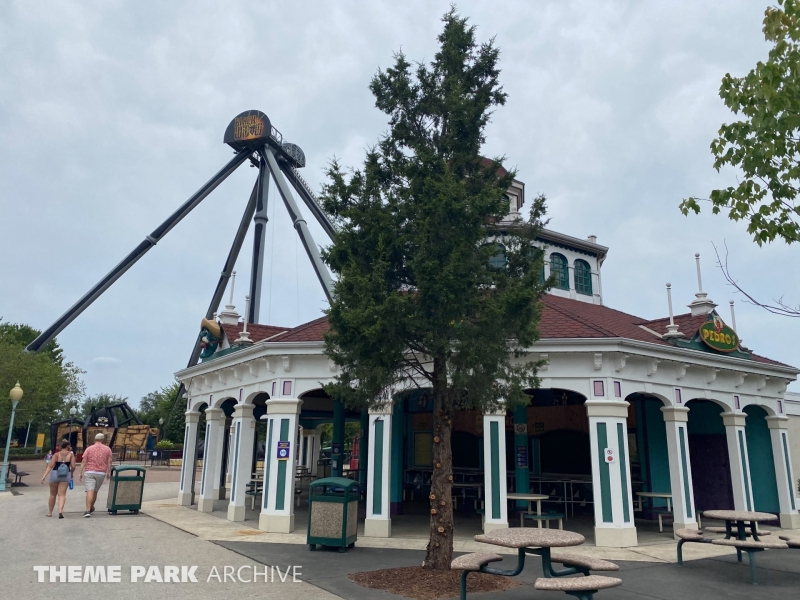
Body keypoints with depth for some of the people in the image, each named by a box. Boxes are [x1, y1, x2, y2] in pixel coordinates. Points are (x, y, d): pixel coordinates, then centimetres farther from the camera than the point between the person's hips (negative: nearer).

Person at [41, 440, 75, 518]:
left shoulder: (56, 454, 0)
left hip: (55, 474, 1)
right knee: (62, 495, -3)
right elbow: (73, 467, -5)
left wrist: (44, 476, -12)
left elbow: (50, 466, -10)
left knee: (53, 494, 17)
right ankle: (60, 511, -24)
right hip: (65, 475, -1)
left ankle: (50, 512, 28)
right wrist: (71, 473, 15)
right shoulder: (71, 455, 0)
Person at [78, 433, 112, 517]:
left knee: (90, 491, -9)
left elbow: (84, 462, -3)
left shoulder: (89, 449, 2)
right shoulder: (107, 449, 6)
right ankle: (91, 508, 34)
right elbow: (109, 462, 2)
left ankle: (88, 510, -20)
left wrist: (81, 473, 0)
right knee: (95, 491, 17)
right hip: (101, 473, 2)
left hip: (89, 472, -2)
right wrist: (109, 472, 9)